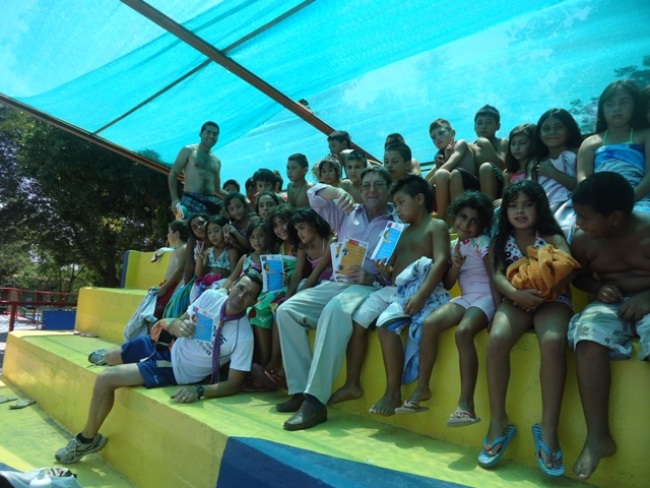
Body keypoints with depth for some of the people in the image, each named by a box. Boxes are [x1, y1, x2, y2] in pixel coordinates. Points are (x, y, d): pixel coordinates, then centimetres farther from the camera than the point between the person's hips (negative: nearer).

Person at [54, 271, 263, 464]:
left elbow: (234, 383, -23)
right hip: (167, 346, 6)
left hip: (176, 371, -5)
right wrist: (175, 325, -23)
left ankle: (87, 439, 11)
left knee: (106, 379, -15)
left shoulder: (244, 336, -27)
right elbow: (181, 320, 1)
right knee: (109, 358, 25)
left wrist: (198, 390, -35)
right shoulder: (211, 296, -14)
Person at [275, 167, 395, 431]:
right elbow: (314, 194, 11)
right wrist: (338, 192, -9)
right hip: (336, 283, 6)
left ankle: (315, 400, -36)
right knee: (287, 310, -14)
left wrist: (373, 278, -23)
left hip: (370, 288, -6)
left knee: (335, 311, -38)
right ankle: (300, 390, -13)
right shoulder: (348, 213, 18)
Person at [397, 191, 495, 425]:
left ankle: (466, 403, -32)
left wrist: (498, 308, -18)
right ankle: (422, 388, -9)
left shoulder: (483, 243, -3)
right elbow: (447, 284, 12)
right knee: (429, 323, -19)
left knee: (463, 331, -34)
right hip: (465, 298, 5)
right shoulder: (454, 245, 13)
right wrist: (455, 267, -8)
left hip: (485, 298, -5)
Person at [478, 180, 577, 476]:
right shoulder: (501, 241, 11)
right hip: (516, 301, 1)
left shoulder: (553, 238, 6)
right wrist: (517, 293, -25)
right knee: (497, 339, -30)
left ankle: (548, 428, -21)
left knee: (553, 342, -34)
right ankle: (498, 421, -16)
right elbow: (496, 276, -4)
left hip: (551, 300, -1)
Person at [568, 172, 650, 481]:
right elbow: (579, 275, 17)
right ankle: (598, 436, -26)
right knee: (588, 337, -32)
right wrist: (598, 288, -4)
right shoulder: (584, 241, 2)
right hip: (611, 303, 3)